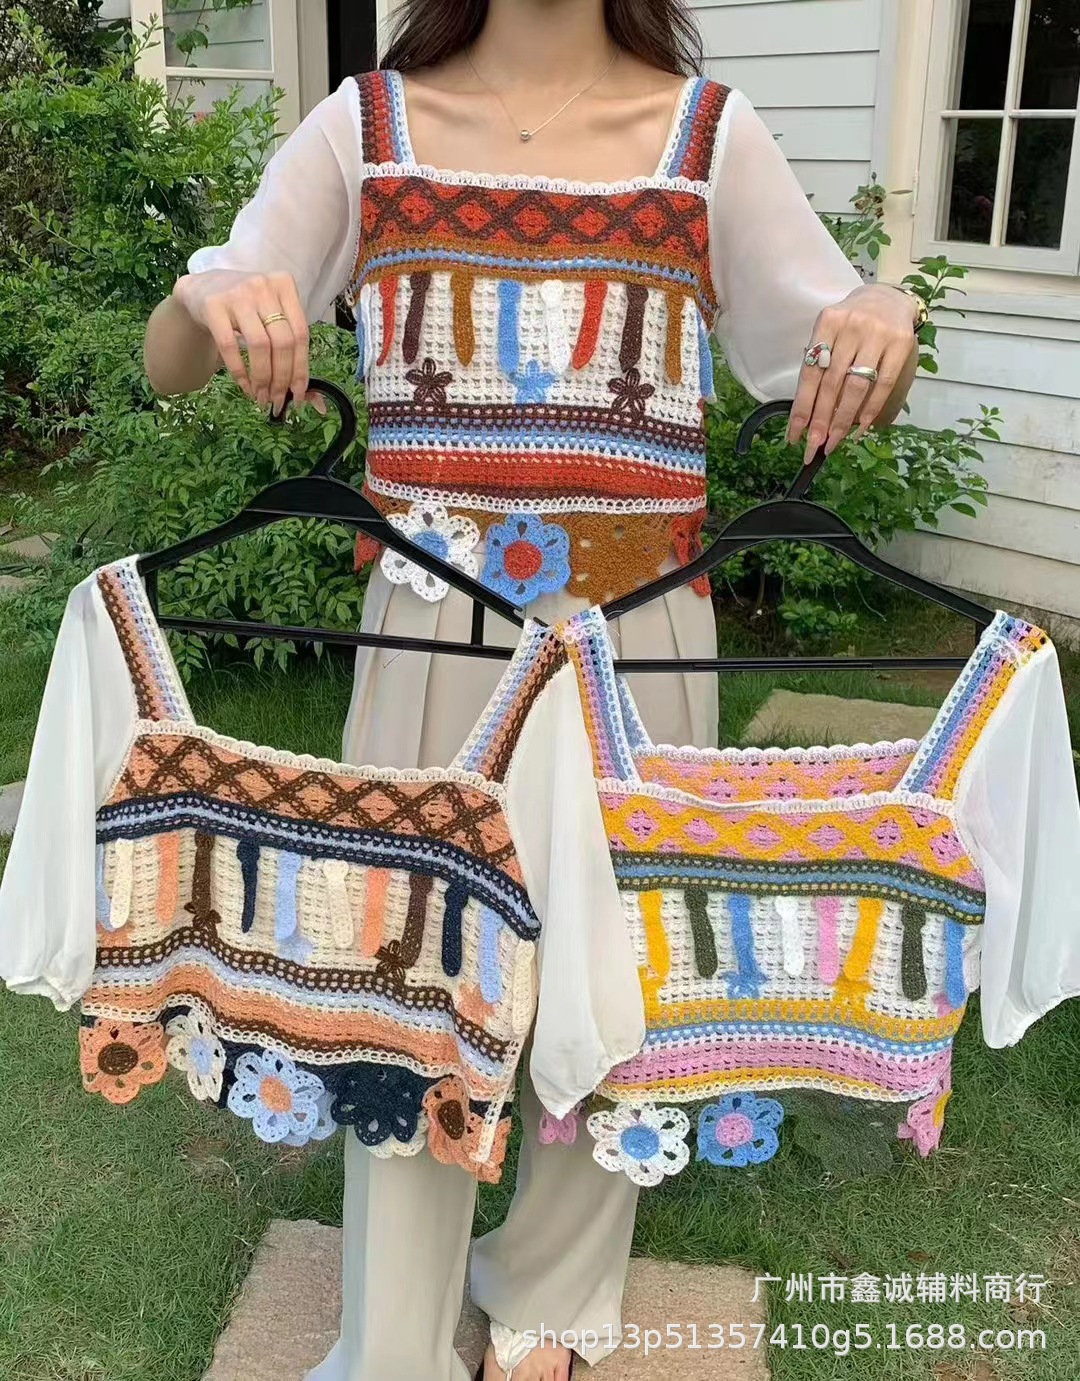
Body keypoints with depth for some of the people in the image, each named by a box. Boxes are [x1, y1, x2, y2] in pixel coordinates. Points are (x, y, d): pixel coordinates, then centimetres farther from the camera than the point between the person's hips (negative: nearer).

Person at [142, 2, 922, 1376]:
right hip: (427, 632, 0)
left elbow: (839, 381, 3)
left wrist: (885, 320, -20)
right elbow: (166, 367, 2)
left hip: (637, 637, 0)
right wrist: (208, 296, -22)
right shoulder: (368, 124, 3)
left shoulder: (710, 133, 2)